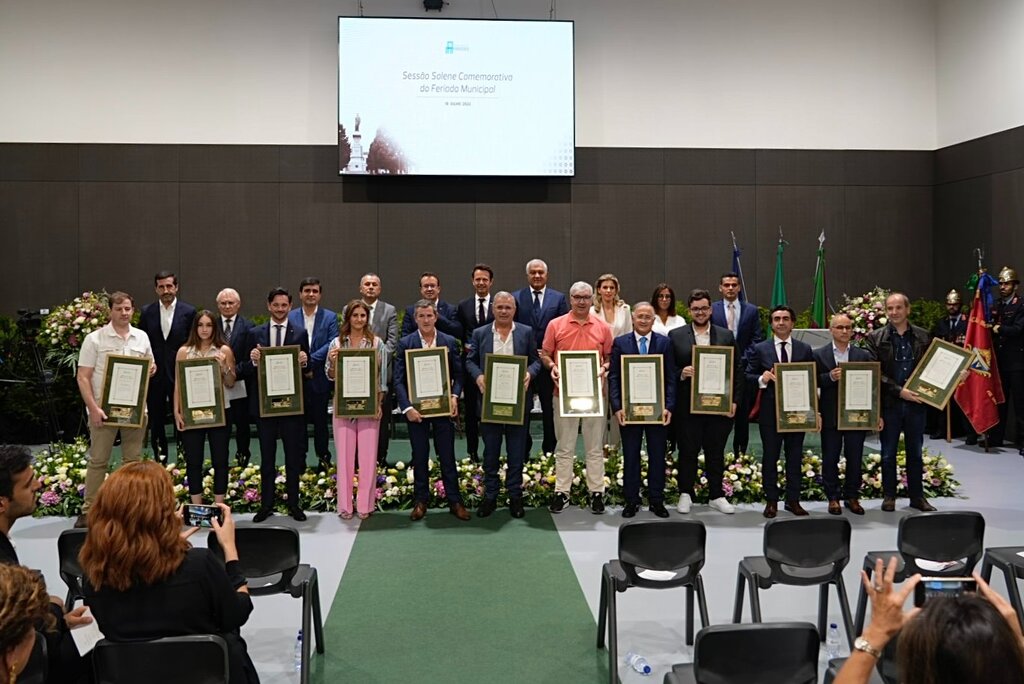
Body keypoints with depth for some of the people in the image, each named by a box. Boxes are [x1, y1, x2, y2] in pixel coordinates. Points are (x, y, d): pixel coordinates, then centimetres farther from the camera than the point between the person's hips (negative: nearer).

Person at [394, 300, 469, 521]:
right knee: (419, 456, 8)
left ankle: (454, 501, 13)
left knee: (447, 455, 5)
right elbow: (399, 379, -3)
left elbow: (458, 374, 5)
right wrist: (407, 407, -13)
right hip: (416, 409, 0)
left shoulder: (450, 342, 3)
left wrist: (454, 397, -11)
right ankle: (420, 501, 19)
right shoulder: (405, 343, 0)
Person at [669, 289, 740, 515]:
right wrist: (681, 374, -17)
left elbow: (737, 371, 7)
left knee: (716, 452, 9)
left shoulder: (726, 336, 8)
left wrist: (734, 400, 0)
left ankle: (716, 496, 20)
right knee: (687, 452, 5)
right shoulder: (676, 336, 4)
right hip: (687, 406, -1)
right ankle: (685, 494, 17)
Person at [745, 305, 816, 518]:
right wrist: (763, 378, -18)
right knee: (770, 457, 4)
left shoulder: (805, 350, 7)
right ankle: (771, 501, 13)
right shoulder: (760, 349, 3)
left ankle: (793, 500, 17)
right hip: (770, 412, -1)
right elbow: (748, 376, 2)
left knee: (795, 457, 7)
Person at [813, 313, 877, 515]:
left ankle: (852, 497, 19)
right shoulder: (819, 355, 2)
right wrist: (830, 377, -22)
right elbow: (814, 382, -4)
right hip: (830, 416, -1)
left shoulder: (863, 355, 6)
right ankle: (833, 497, 15)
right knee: (830, 458, 5)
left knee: (855, 458, 7)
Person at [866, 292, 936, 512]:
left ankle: (917, 496, 22)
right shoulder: (876, 337, -3)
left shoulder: (923, 336, 4)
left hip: (916, 402, 2)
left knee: (915, 453, 12)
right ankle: (889, 496, 19)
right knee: (888, 453, 8)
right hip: (889, 403, -2)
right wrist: (899, 391, -16)